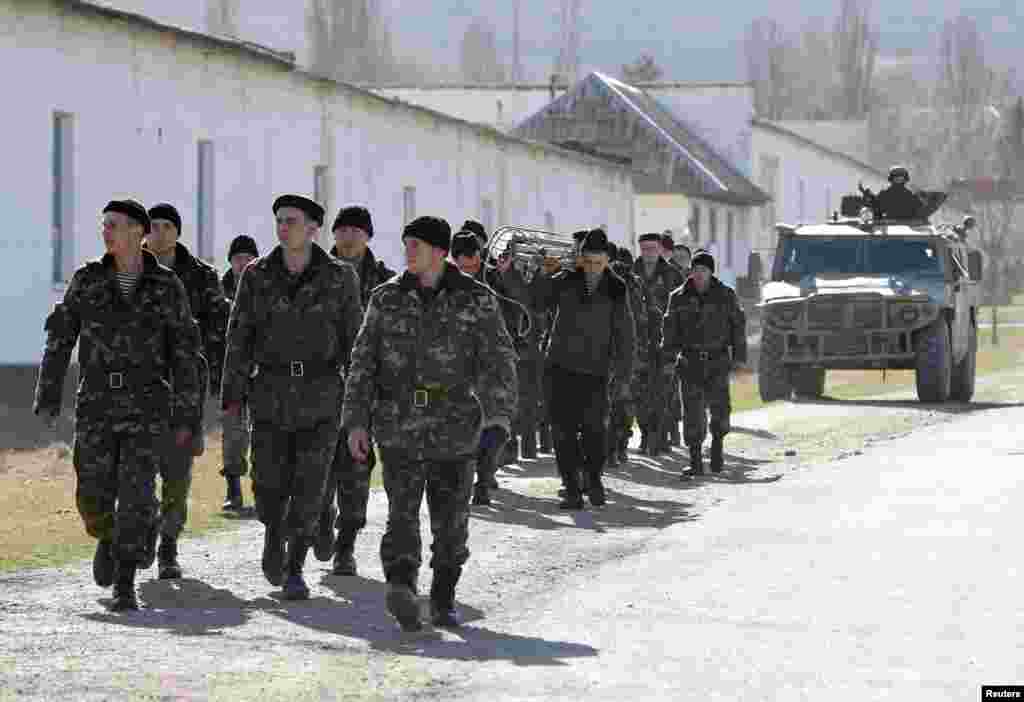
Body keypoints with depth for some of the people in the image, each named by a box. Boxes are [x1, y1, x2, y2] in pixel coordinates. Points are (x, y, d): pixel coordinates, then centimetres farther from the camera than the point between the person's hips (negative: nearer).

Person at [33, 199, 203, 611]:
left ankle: (124, 587, -5)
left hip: (148, 403, -2)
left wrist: (186, 418, -2)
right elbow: (60, 340, 3)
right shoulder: (87, 280, 3)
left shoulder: (167, 287, -1)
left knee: (136, 495, -12)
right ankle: (108, 537, 35)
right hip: (97, 403, 2)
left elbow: (184, 355, 1)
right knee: (93, 498, -1)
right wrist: (47, 398, -5)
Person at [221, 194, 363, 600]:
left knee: (309, 487, -6)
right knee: (270, 483, 0)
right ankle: (274, 534, 32)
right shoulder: (257, 276, 1)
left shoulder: (339, 277, -1)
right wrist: (232, 396, -3)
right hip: (271, 392, 1)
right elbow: (240, 338, 2)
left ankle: (295, 570, 5)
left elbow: (353, 339, 3)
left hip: (322, 394, -1)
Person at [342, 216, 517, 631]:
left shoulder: (476, 301, 1)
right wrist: (356, 421, -2)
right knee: (403, 511, -14)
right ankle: (402, 585, -29)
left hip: (455, 426, 0)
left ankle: (443, 600, 20)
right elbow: (363, 363, 6)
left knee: (451, 519, 7)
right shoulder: (387, 300, 6)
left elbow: (498, 362, -6)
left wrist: (498, 418, -19)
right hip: (399, 426, 0)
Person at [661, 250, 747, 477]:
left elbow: (738, 326, 7)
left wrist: (739, 356, 1)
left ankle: (717, 442, 20)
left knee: (719, 406, -7)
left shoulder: (726, 295, 4)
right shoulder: (679, 297, 7)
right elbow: (671, 329, 9)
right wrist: (668, 358, 2)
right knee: (693, 410, -5)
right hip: (690, 361, 1)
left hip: (718, 360, -1)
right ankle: (695, 461, -1)